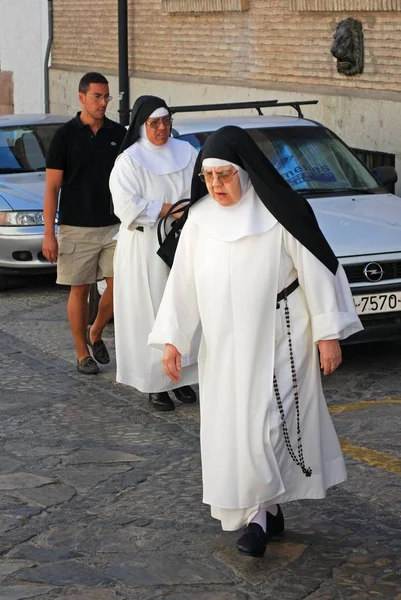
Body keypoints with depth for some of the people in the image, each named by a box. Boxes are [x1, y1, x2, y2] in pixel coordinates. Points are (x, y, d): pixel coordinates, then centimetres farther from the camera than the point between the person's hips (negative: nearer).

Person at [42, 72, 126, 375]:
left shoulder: (119, 134, 4)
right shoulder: (65, 135, -5)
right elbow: (52, 187, -4)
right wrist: (49, 234, -10)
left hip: (114, 225, 3)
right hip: (76, 229, -3)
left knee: (118, 286, -3)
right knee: (80, 290, 4)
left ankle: (96, 333, 23)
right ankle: (83, 353, 16)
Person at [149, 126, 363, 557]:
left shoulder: (279, 213, -12)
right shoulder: (200, 219, 2)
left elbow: (315, 270, -8)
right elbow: (182, 280, 5)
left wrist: (328, 333, -9)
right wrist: (172, 338, 2)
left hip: (277, 343, -5)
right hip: (222, 346, 5)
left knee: (265, 424, -9)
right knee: (230, 430, 9)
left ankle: (260, 516, 0)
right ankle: (267, 509, 22)